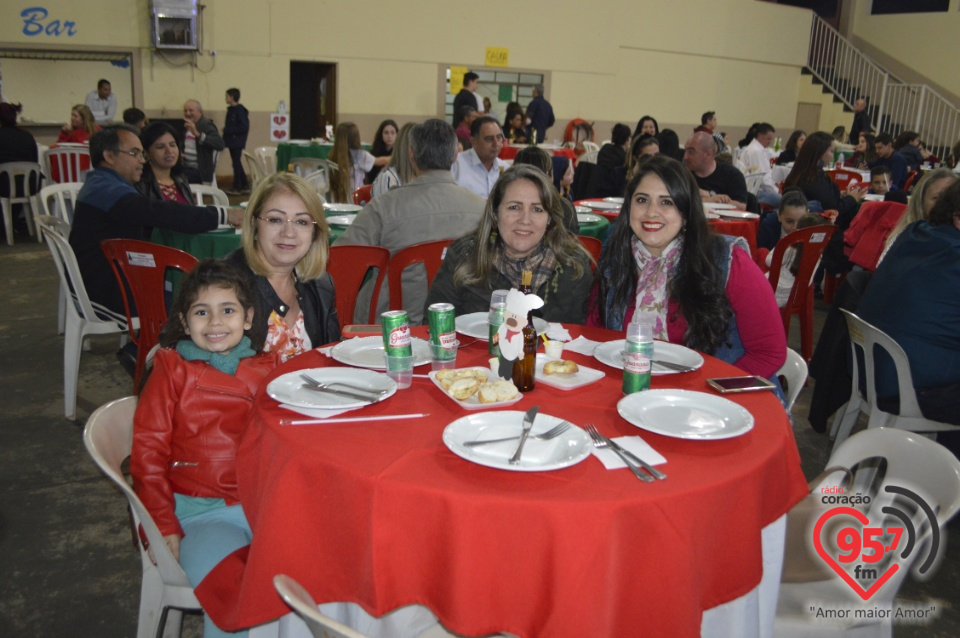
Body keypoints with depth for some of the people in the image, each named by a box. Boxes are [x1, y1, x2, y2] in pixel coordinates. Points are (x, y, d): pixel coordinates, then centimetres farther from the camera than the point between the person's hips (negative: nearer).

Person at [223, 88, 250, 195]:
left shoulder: (240, 110, -14)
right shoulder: (231, 110, 11)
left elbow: (244, 127, -20)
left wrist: (227, 130, -17)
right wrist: (225, 131, 1)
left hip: (237, 141, -9)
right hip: (232, 141, 9)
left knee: (236, 163, -3)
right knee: (237, 163, 12)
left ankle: (237, 188, 4)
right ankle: (245, 186, 19)